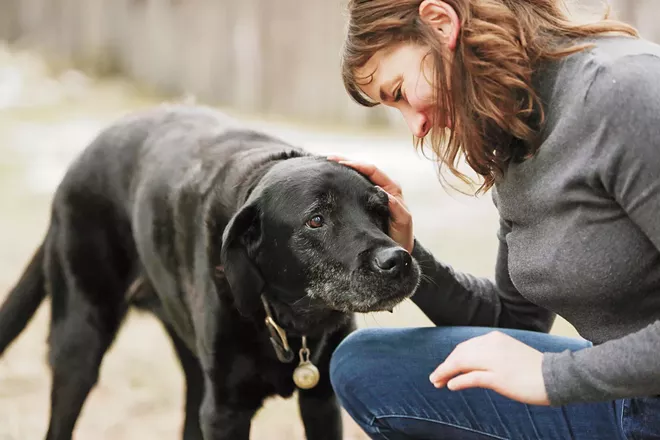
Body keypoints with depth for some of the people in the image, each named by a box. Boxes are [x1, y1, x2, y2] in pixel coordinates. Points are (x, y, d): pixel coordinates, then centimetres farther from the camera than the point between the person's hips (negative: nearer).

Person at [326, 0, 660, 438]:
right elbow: (514, 319, 16)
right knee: (363, 366, 4)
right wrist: (406, 254, 3)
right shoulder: (514, 150, 8)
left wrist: (555, 376, -19)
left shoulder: (619, 88, -19)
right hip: (621, 395, 8)